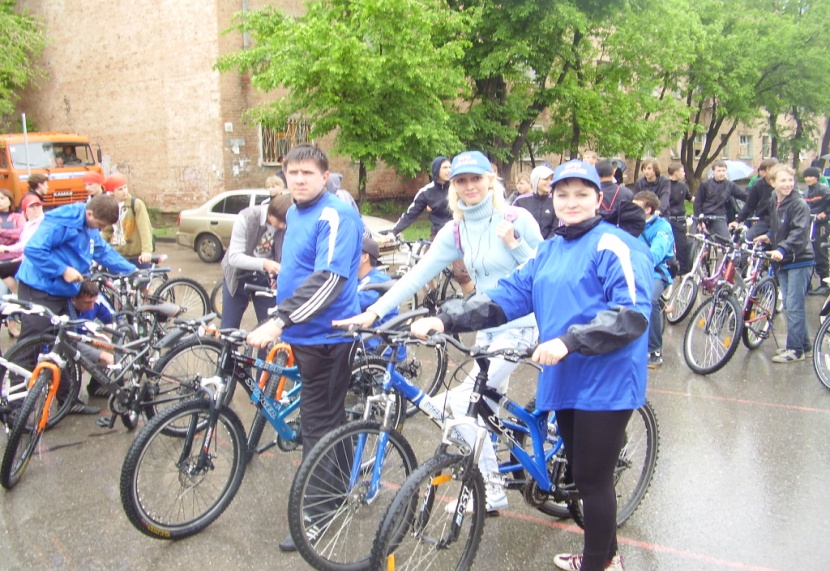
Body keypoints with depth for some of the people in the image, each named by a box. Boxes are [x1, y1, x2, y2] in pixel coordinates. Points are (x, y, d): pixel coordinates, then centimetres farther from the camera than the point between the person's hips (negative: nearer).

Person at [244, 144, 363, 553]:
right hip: (305, 333, 9)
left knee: (318, 425, -1)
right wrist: (282, 314, 25)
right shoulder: (294, 213, 12)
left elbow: (328, 279, -29)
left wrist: (278, 321, -35)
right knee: (328, 417, 21)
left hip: (325, 336, -9)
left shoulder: (335, 216, -18)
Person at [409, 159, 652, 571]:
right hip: (565, 380, 7)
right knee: (582, 475, 19)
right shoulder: (549, 250, 13)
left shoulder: (614, 245, -10)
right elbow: (508, 295, 4)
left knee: (593, 479, 3)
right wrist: (447, 319, -8)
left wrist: (568, 341, -30)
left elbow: (633, 313, -21)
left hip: (604, 382, -7)